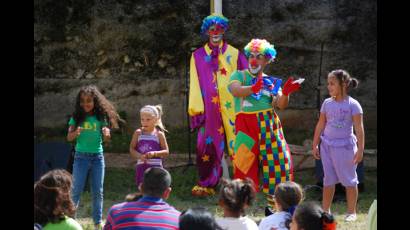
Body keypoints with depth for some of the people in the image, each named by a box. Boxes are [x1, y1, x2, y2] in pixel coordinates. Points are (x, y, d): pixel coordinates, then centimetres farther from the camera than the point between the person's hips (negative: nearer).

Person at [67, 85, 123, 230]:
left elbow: (106, 139, 3)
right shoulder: (77, 117, -2)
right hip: (81, 156, -1)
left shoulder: (101, 117, 1)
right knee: (77, 190, -2)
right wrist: (76, 133, -27)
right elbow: (69, 137, -6)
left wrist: (107, 134, -20)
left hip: (97, 157, 2)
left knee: (98, 192, 5)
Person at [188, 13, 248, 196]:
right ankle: (206, 184, 0)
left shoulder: (234, 54, 7)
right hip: (209, 109, 1)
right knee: (208, 144, -5)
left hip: (231, 108, -1)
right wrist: (196, 109, -1)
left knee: (235, 145, -1)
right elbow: (195, 84, 7)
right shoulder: (198, 56, 10)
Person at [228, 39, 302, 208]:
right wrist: (253, 88, -34)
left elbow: (281, 105, 4)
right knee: (245, 165, -7)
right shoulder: (239, 76, 7)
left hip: (269, 126, 4)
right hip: (246, 125, -4)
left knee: (276, 162, 2)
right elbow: (235, 90, -16)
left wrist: (285, 93, -17)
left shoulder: (271, 81, 15)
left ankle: (272, 204, 14)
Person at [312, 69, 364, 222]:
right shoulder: (327, 103, 4)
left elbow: (359, 129, -10)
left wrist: (360, 150, -15)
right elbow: (320, 125, 9)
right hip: (327, 145, 4)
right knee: (328, 180, 10)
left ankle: (351, 212, 15)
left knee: (349, 180, 5)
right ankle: (325, 211, 17)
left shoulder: (353, 105, -9)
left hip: (345, 146, -4)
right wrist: (315, 145, 8)